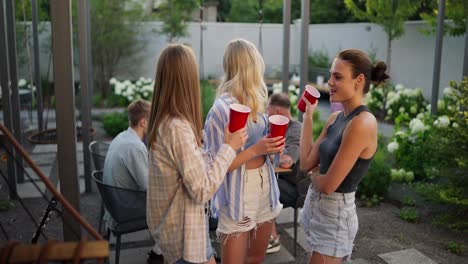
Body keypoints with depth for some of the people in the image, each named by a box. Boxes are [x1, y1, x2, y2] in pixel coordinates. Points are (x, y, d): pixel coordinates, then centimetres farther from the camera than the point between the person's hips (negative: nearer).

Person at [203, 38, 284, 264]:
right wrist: (255, 149, -27)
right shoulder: (222, 109, -20)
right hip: (238, 196, -7)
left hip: (264, 188, 7)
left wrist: (272, 145, -2)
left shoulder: (254, 102, 4)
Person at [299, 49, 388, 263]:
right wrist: (308, 115, 3)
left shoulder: (362, 123, -23)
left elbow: (328, 184, -23)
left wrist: (313, 175, -1)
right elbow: (306, 162, 0)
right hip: (315, 206, 9)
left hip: (335, 214, -9)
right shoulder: (335, 118, 5)